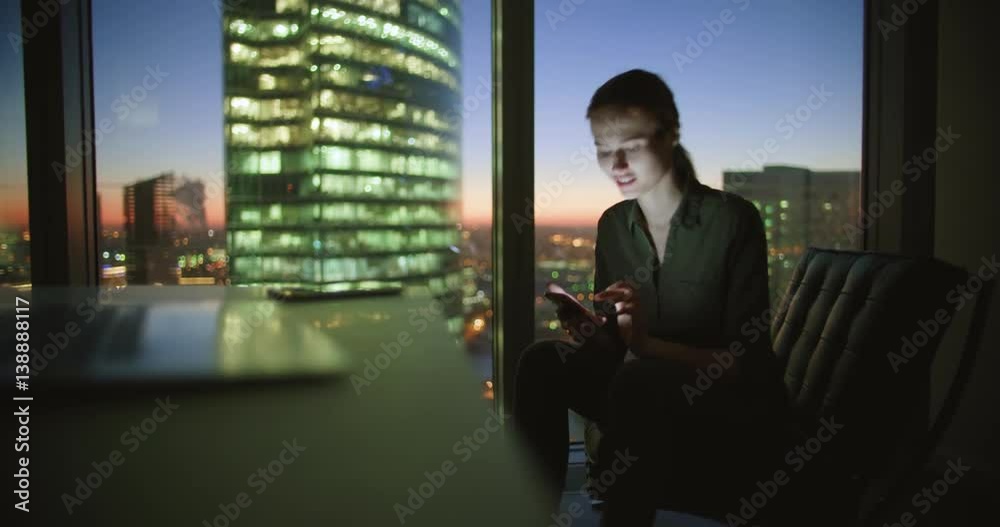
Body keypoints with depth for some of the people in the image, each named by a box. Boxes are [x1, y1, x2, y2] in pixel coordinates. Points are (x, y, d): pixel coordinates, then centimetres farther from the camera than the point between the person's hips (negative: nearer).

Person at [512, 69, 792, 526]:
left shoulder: (732, 218, -15)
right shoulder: (613, 225, 2)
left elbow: (742, 361, -16)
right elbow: (616, 347, 6)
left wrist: (647, 342, -32)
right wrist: (589, 331, -18)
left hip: (734, 408, -5)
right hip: (646, 402, 5)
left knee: (639, 380, -35)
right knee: (542, 363, -17)